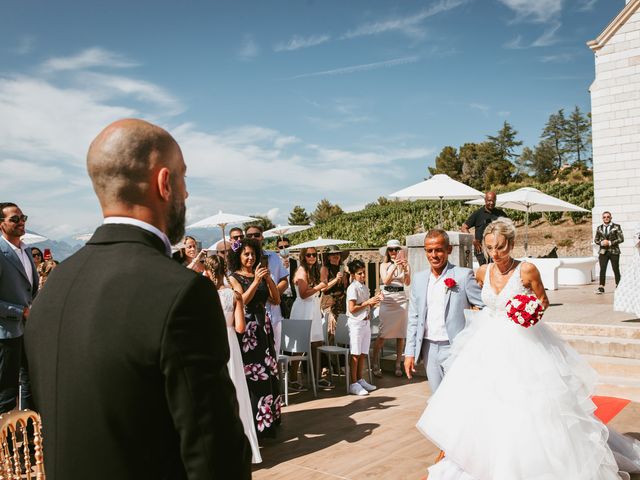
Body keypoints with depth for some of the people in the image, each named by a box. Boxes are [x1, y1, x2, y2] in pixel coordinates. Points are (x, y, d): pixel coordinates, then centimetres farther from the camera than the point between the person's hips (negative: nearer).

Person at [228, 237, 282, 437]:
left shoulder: (261, 275, 12)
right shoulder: (234, 278, -1)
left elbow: (277, 300, 4)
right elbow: (243, 301, -16)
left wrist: (268, 279, -7)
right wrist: (256, 281, -22)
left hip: (263, 327, 5)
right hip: (246, 329, -5)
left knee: (268, 372, 7)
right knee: (250, 375, -4)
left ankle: (268, 417, 18)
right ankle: (253, 421, 3)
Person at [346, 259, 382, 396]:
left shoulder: (365, 287, 13)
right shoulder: (353, 288, -11)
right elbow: (352, 309, -17)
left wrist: (375, 300, 5)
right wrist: (367, 302, -17)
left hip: (366, 322, 8)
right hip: (356, 323, -8)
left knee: (363, 353, 11)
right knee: (355, 354, -3)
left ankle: (360, 380, 21)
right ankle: (353, 384, 3)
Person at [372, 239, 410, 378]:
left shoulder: (405, 264, 5)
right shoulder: (384, 265, 5)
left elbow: (408, 283, -5)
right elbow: (385, 281, -9)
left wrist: (405, 268, -20)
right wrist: (394, 267, -20)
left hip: (401, 300, 1)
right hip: (387, 300, -1)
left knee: (400, 335, 4)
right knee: (382, 334, -3)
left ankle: (398, 365, 15)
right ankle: (375, 364, 6)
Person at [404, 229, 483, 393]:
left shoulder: (464, 275, -7)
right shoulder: (419, 278, 8)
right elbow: (413, 318, 11)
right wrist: (409, 352, 8)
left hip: (455, 349, -5)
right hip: (429, 349, 5)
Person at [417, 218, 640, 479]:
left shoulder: (527, 270, -12)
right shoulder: (482, 272, 2)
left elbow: (543, 302, 0)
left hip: (522, 345, -4)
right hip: (489, 345, 5)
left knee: (524, 407, -3)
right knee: (480, 406, 6)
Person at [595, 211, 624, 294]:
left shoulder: (616, 227, 2)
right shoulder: (599, 228, 10)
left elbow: (621, 239, -3)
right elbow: (595, 240, 14)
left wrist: (610, 243, -13)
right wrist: (601, 243, -8)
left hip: (614, 251, -2)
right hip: (603, 252, 2)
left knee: (616, 269, 4)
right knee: (602, 269, -5)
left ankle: (618, 287, 15)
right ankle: (601, 288, -5)